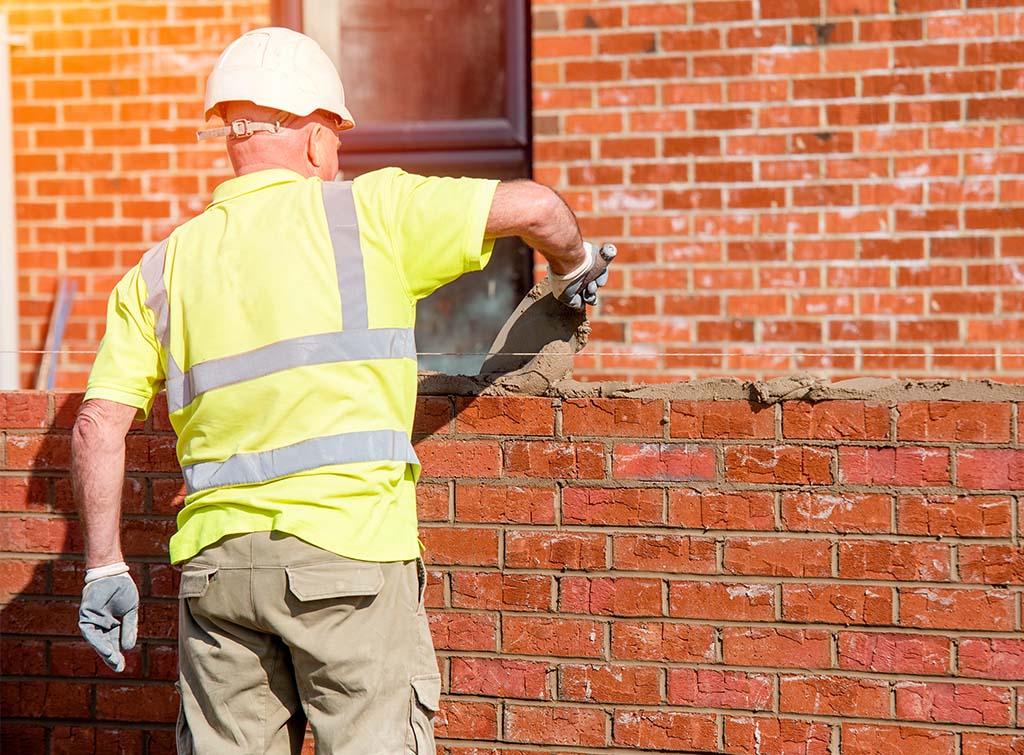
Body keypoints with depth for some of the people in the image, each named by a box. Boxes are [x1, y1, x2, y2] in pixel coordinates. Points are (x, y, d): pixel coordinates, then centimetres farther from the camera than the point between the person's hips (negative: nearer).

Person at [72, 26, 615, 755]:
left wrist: (105, 566, 10)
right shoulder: (366, 211, 1)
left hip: (217, 558, 4)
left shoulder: (160, 269, 12)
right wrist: (576, 265, 21)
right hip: (348, 548, -4)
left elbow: (98, 426, 5)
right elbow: (533, 205, 0)